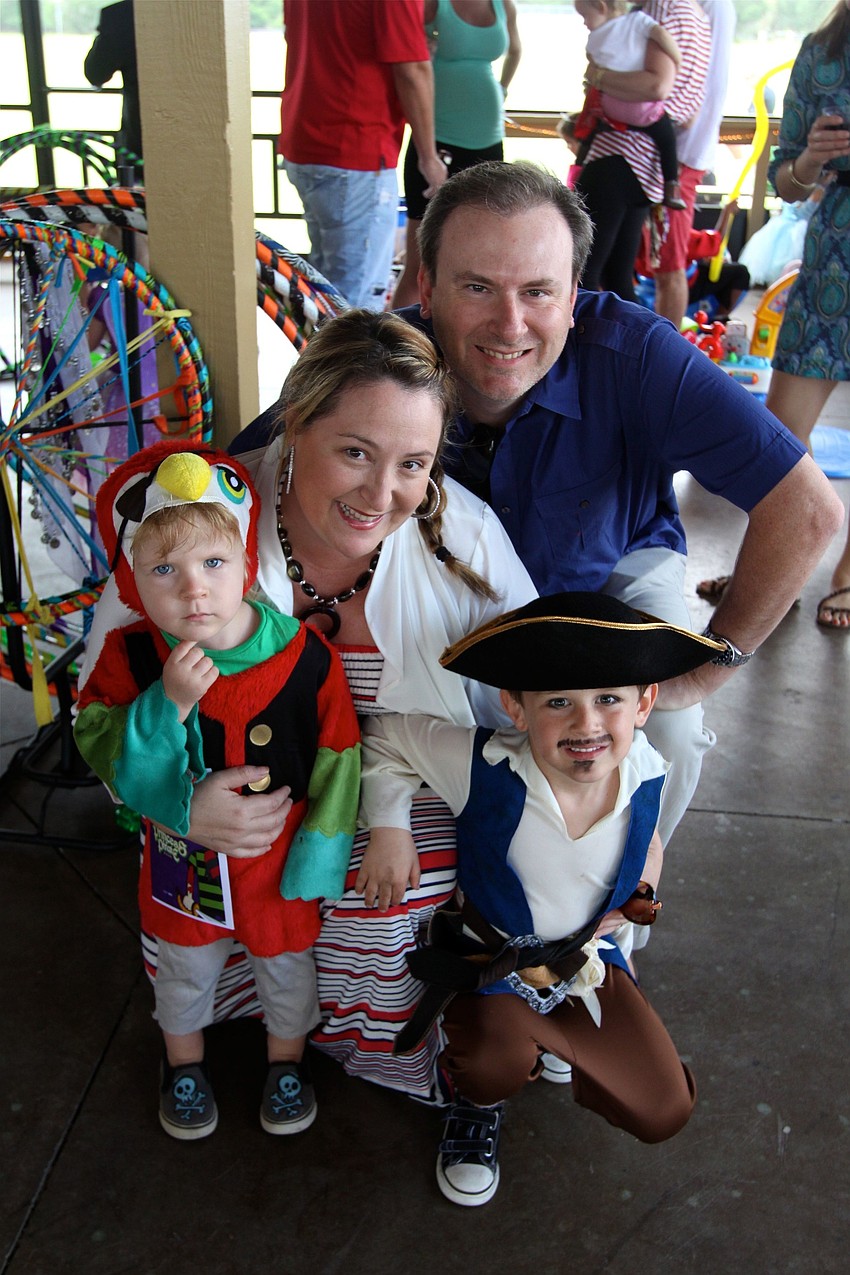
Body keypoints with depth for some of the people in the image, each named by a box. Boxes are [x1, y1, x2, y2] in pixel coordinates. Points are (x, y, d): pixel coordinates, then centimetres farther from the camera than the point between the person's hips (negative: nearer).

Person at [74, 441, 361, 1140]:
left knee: (287, 964, 24)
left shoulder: (305, 654, -24)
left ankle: (287, 1057, 55)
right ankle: (185, 1062, 57)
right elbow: (102, 754, -19)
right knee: (186, 970, 27)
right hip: (182, 861, 1)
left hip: (280, 860, -1)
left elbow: (338, 760, -14)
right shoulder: (130, 657, -19)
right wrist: (166, 704, -35)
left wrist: (320, 853, -10)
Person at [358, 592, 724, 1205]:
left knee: (663, 1113, 2)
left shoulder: (645, 774, -18)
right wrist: (388, 827, -21)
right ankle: (478, 1107, 8)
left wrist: (637, 898, -1)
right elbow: (385, 736, -16)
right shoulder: (483, 764, -31)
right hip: (492, 957, -3)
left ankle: (552, 1043, 29)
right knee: (494, 1063, -32)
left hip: (590, 957, 3)